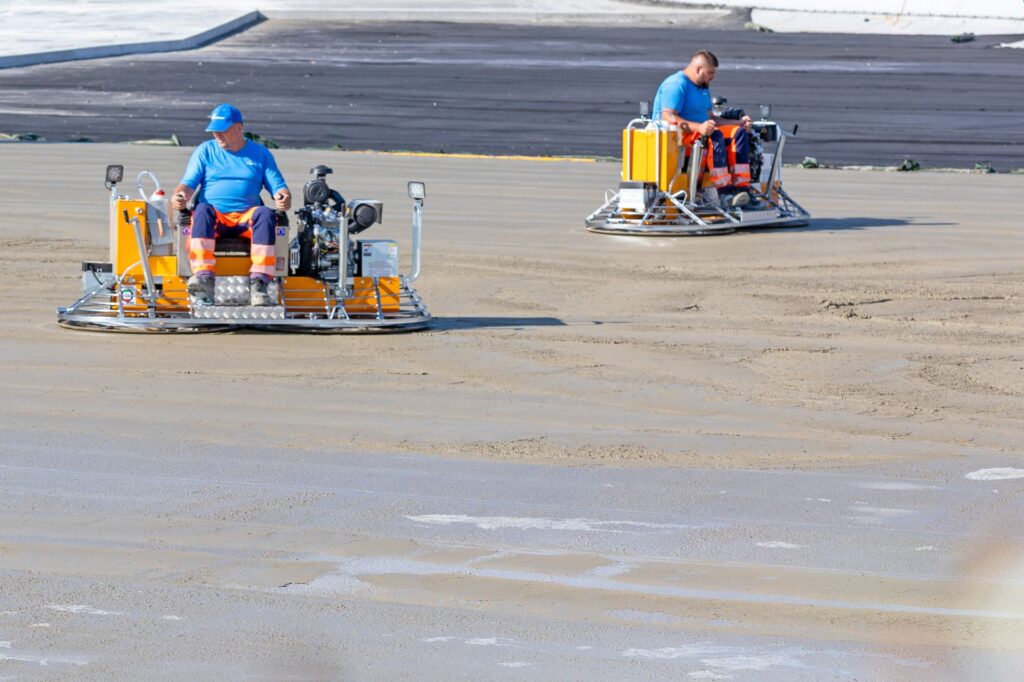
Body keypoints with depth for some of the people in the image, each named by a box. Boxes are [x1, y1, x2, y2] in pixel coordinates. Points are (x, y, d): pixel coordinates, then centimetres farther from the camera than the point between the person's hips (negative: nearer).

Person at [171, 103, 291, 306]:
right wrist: (180, 196, -17)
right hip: (214, 216, 0)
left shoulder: (260, 153, 16)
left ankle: (259, 282, -42)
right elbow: (189, 183, 7)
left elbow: (277, 186, 10)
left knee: (265, 214, -32)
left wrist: (284, 197, -15)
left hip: (246, 217, 0)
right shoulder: (205, 151, 16)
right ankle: (203, 278, -50)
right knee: (202, 210, -35)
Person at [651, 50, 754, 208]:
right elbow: (668, 118, -23)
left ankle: (741, 186, -26)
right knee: (715, 136, -34)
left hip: (698, 132, 9)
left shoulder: (703, 88, 21)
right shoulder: (676, 85, -11)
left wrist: (739, 123, 11)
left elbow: (710, 118, 24)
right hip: (673, 137, -9)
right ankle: (724, 192, -40)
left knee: (738, 133, -11)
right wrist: (699, 128, -35)